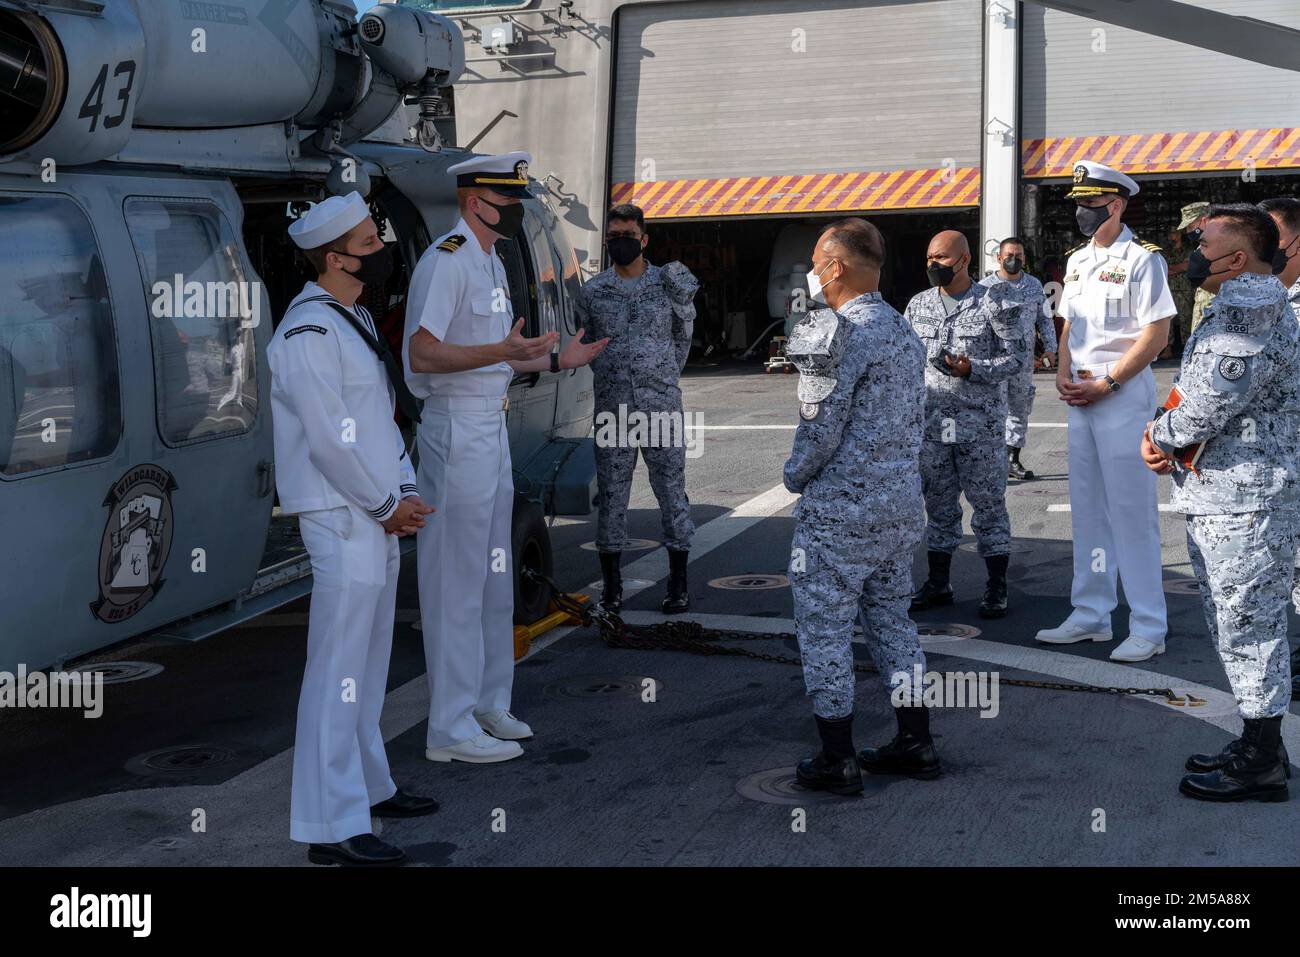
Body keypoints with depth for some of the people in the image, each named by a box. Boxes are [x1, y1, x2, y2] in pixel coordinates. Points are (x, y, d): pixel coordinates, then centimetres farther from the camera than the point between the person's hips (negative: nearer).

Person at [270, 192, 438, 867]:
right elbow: (329, 439, -20)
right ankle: (332, 827, -1)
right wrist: (387, 505, -11)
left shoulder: (353, 319, 15)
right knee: (338, 672, -6)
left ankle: (369, 786, 32)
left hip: (378, 515, 10)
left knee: (368, 664, 19)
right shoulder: (308, 332, -17)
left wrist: (406, 491, 8)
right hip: (342, 518, -10)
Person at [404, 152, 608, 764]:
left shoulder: (492, 263, 17)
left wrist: (555, 361, 17)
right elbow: (422, 353, -24)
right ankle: (450, 729, 2)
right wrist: (501, 352, -33)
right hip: (456, 431, -10)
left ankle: (487, 703, 27)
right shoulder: (445, 261, -15)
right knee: (456, 577, -5)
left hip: (492, 427, 10)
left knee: (494, 574, 15)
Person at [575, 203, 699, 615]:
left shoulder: (668, 283, 4)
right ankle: (611, 585, 14)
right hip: (612, 410, 1)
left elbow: (684, 335, 15)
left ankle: (678, 584, 12)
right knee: (611, 495, 4)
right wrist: (604, 372, 10)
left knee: (672, 492, 2)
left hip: (662, 408, -1)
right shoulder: (592, 291, 6)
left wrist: (667, 375, 12)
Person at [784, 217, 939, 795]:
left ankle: (836, 761, 8)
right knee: (891, 620, 18)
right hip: (901, 504, 8)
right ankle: (915, 743, 24)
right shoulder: (903, 330, 10)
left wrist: (795, 476, -2)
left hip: (838, 511, -8)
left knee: (824, 630, 2)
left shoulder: (834, 332, -17)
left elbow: (821, 425, -18)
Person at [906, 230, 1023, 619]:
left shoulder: (993, 302, -4)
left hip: (981, 424, -4)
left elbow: (1016, 357, -6)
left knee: (988, 503, 2)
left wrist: (973, 369, -20)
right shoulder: (919, 305, 9)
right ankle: (938, 583, 21)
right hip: (933, 422, 4)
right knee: (939, 502, 11)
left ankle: (997, 587, 11)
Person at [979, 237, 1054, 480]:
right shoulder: (985, 287, -1)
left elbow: (1045, 319, 17)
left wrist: (1050, 348, 5)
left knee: (1020, 411, 11)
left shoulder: (1034, 285, 11)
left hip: (1024, 359, 5)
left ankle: (1013, 460, 20)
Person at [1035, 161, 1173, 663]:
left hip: (1124, 393, -8)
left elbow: (1156, 334, -12)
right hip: (1081, 396, 8)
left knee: (1132, 509, -6)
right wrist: (1064, 374, 4)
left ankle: (1148, 628, 0)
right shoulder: (1077, 260, 15)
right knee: (1087, 507, 12)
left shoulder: (1142, 258, -8)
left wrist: (1105, 384, -15)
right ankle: (1091, 616, 21)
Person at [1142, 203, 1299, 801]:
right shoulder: (1242, 307, 18)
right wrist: (1164, 435, 2)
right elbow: (1193, 392, 21)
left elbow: (1210, 402, -24)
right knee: (1240, 628, 18)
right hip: (1223, 497, 11)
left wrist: (1161, 436, -6)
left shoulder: (1250, 310, -18)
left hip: (1243, 503, -11)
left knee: (1249, 629, -2)